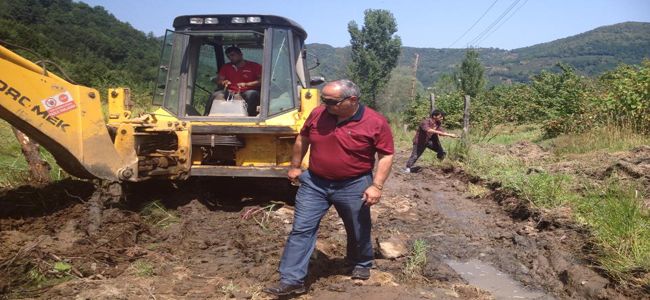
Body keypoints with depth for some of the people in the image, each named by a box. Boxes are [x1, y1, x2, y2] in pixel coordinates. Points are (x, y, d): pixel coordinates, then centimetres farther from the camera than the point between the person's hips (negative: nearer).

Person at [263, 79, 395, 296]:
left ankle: (362, 264, 44)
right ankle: (291, 280, 6)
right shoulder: (318, 114, -4)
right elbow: (302, 138, 11)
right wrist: (295, 166, 12)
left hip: (354, 187, -2)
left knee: (358, 231, 17)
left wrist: (376, 185, -16)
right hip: (314, 183, 2)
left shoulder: (376, 122, -15)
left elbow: (386, 155, -10)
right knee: (301, 229, -1)